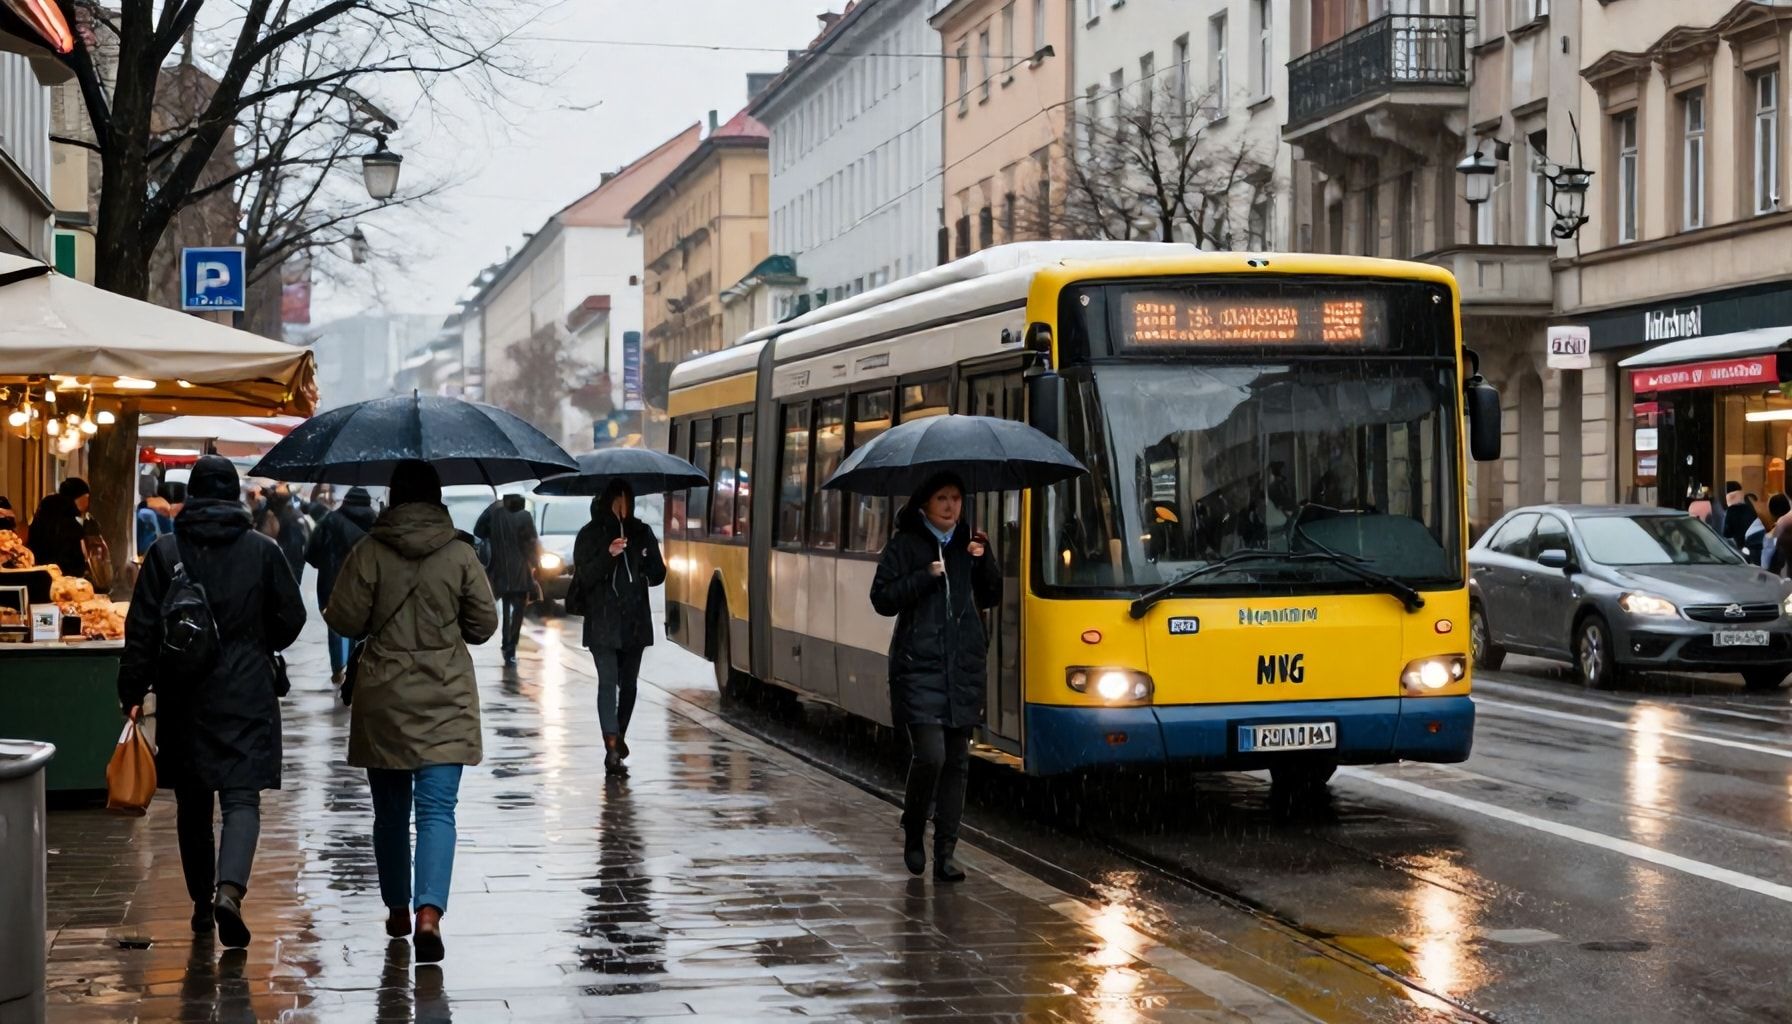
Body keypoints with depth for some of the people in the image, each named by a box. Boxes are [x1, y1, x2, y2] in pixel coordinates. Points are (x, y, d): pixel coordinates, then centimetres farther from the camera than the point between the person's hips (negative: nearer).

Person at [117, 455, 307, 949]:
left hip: (183, 699, 1)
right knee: (242, 798, -3)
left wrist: (133, 691, 4)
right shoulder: (262, 550, -2)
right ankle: (229, 889, -25)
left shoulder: (164, 552, -2)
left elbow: (142, 630, -3)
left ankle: (201, 903, 22)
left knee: (192, 804, 14)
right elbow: (292, 618, 3)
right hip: (246, 695, -1)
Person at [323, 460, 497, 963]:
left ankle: (398, 910, 27)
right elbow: (483, 625, 2)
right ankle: (429, 911, -21)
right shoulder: (460, 554, -4)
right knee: (437, 808, -4)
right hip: (446, 701, -1)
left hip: (382, 703, 1)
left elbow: (343, 620, -5)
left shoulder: (370, 552, -6)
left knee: (390, 812, 15)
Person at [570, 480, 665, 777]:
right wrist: (608, 555, -24)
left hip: (635, 621, 4)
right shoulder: (589, 536, -1)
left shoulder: (641, 533, 9)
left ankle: (619, 736, 33)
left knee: (629, 683, 13)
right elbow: (584, 577, -10)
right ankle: (612, 750, -18)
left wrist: (642, 574, -11)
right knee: (608, 682, -13)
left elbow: (658, 574, 11)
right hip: (603, 624, -4)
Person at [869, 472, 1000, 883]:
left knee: (957, 760, 4)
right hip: (920, 667, -5)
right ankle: (913, 833, 10)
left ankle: (945, 853, 9)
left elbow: (991, 598, 13)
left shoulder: (968, 542, 13)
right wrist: (927, 576, -15)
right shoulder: (905, 544, 0)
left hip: (965, 666, 5)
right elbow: (882, 599, -6)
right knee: (930, 754, -15)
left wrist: (984, 560, -3)